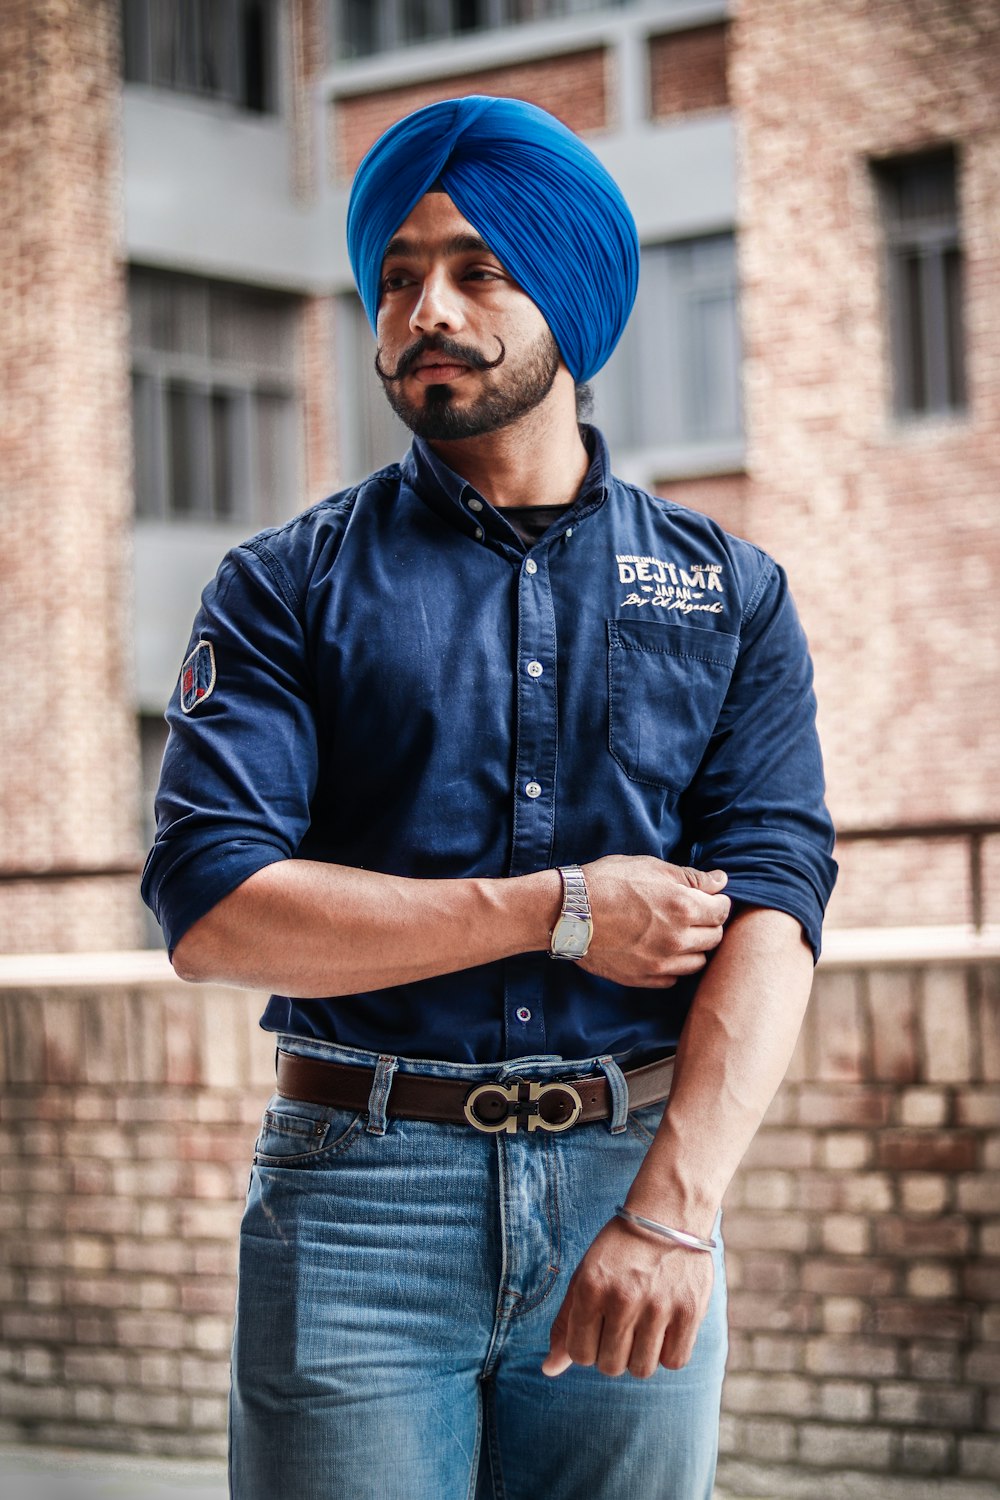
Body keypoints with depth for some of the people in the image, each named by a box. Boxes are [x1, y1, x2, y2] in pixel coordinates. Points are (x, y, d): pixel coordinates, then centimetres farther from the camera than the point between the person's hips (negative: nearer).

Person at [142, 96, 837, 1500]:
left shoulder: (729, 592, 9)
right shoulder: (290, 585, 6)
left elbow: (771, 912, -3)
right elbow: (210, 907, -7)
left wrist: (675, 1205, -18)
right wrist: (559, 911, -10)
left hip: (637, 1175, 1)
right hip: (360, 1191, -1)